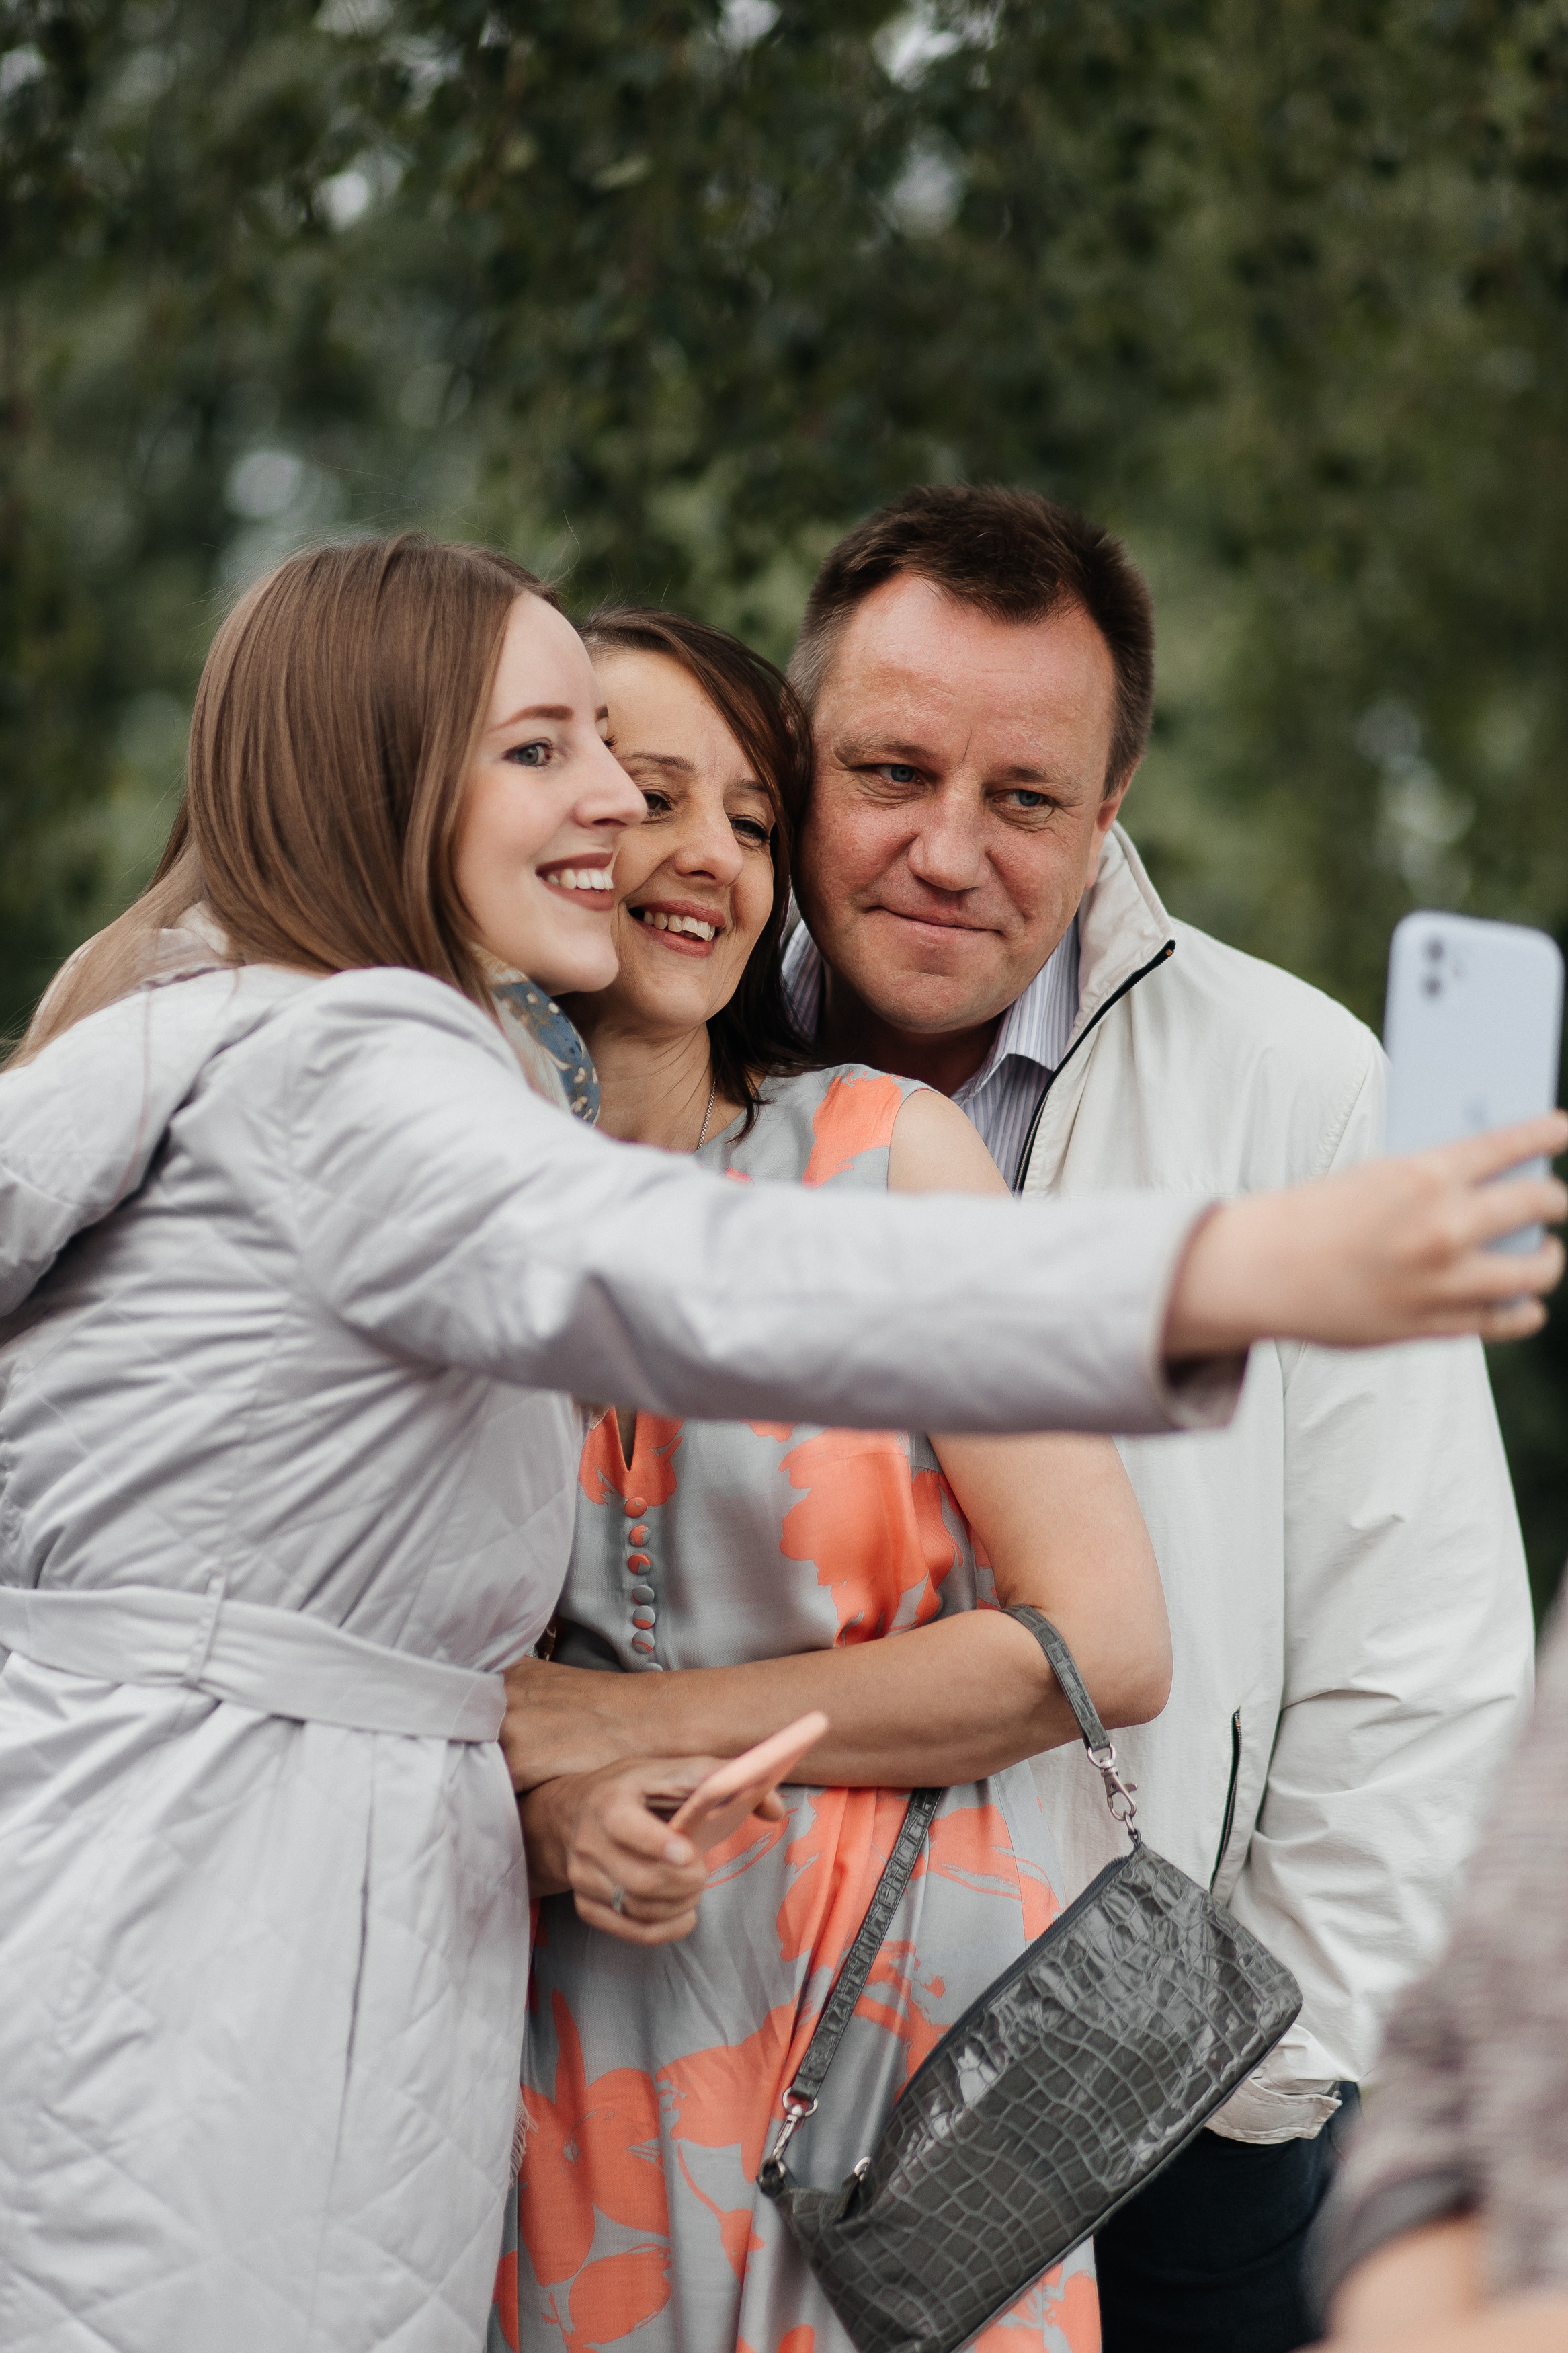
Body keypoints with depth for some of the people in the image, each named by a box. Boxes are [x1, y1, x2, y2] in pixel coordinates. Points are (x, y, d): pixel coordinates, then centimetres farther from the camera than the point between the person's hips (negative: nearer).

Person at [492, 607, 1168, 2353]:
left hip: (891, 2029, -2)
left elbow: (1107, 1647, -7)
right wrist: (540, 1818, -10)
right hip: (570, 2062, 2)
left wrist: (649, 1724, -9)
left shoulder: (885, 1147, -2)